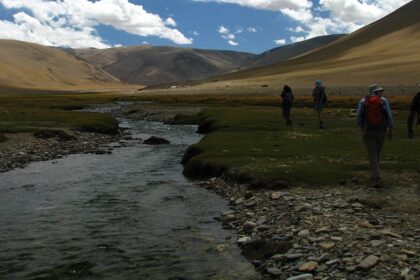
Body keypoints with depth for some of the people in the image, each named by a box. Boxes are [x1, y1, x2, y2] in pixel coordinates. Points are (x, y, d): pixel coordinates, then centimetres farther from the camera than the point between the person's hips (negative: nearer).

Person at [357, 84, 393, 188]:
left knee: (372, 155, -3)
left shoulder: (363, 101, 2)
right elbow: (389, 116, -5)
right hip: (381, 130, 1)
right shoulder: (383, 100, 0)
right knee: (377, 153, 21)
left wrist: (361, 127, 18)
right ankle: (375, 174, 35)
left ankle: (377, 179, -15)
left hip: (368, 131, -1)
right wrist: (390, 130, 2)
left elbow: (359, 116, 0)